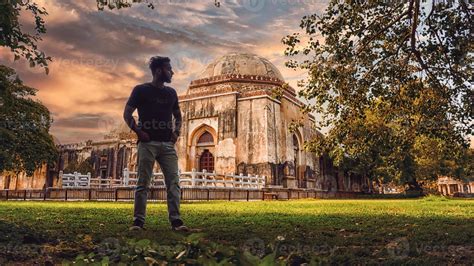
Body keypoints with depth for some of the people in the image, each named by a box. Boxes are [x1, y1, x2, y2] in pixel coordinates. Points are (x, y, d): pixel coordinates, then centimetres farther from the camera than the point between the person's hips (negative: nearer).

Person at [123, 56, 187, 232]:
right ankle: (138, 220, 6)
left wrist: (176, 132, 10)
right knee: (143, 183, -2)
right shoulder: (141, 90, 2)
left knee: (173, 182, -5)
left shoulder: (171, 93, 15)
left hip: (167, 144, 4)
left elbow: (178, 116, 25)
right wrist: (138, 131, -9)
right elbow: (127, 114, 1)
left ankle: (175, 220, -3)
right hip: (147, 143, -4)